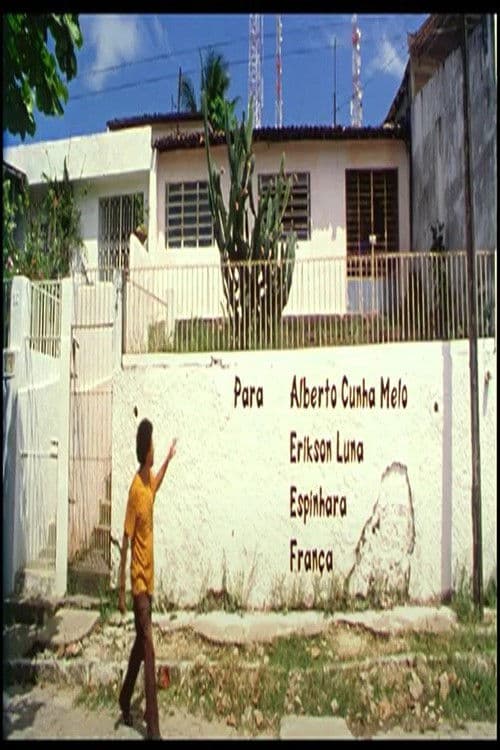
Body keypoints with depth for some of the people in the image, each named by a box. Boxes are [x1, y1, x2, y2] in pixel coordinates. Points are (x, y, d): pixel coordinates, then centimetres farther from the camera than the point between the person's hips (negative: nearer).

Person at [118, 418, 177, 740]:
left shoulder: (149, 480, 3)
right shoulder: (135, 489, -20)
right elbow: (126, 539, -19)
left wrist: (169, 459, 30)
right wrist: (121, 587, -18)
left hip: (149, 577, 9)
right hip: (139, 579, -9)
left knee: (141, 643, 20)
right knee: (149, 649, -8)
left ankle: (125, 699, 38)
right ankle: (153, 727, -4)